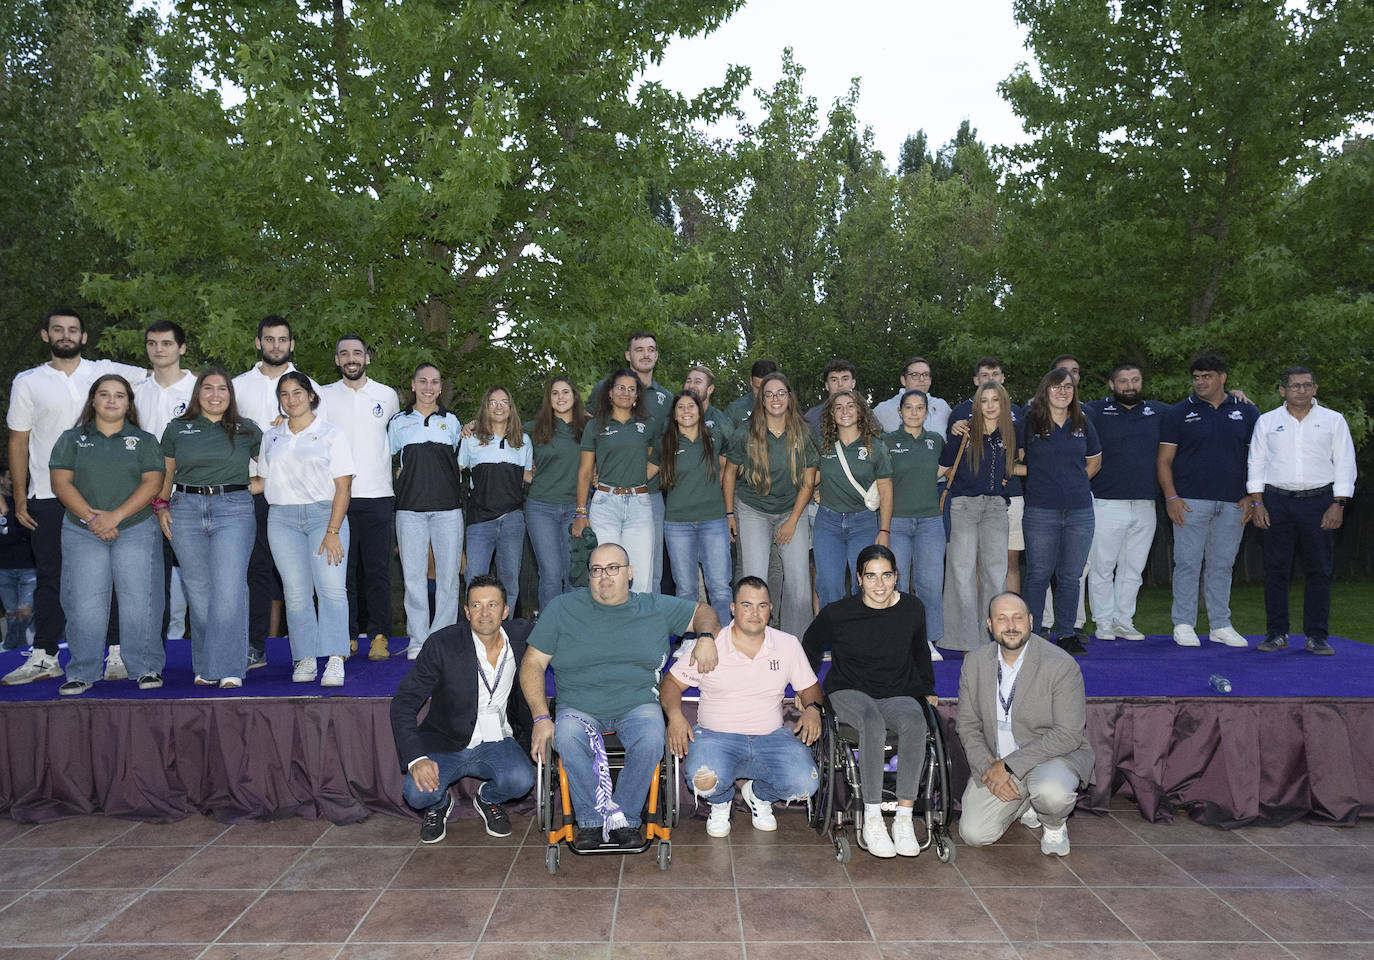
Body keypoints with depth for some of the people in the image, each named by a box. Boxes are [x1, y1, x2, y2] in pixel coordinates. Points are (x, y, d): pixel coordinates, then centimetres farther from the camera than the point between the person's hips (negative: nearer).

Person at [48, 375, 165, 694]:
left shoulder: (144, 441, 10)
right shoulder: (72, 439, 12)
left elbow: (153, 483, -1)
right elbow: (61, 482, 2)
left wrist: (116, 516, -12)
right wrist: (91, 517, -12)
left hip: (136, 531, -1)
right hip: (83, 533, 1)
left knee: (140, 601, -5)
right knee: (84, 604, -1)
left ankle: (147, 668, 2)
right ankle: (82, 673, 7)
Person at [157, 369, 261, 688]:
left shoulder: (246, 430, 11)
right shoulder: (177, 429, 14)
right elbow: (166, 473, 18)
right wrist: (161, 506, 7)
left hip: (233, 509, -2)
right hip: (186, 510, 2)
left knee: (229, 589, -13)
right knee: (198, 590, 4)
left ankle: (229, 669, -11)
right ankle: (205, 667, 16)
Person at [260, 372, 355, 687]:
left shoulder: (331, 434, 4)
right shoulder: (271, 437, 18)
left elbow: (342, 487, -3)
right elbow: (264, 482, 24)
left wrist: (332, 531, -11)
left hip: (324, 513, -3)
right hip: (282, 518, 3)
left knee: (332, 587, -16)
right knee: (296, 592, -2)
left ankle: (335, 661, -18)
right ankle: (305, 660, 3)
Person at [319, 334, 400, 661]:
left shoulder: (387, 395, 10)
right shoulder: (323, 395, 8)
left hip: (378, 496, 0)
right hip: (336, 495, 0)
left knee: (378, 570, -1)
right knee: (342, 568, 2)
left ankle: (379, 637, 5)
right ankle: (347, 636, 9)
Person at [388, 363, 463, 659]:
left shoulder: (451, 422, 13)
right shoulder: (398, 422, 11)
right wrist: (399, 475, 7)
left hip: (447, 507, 0)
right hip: (410, 507, 0)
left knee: (448, 573, -1)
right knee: (413, 574, -1)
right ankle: (418, 640, 6)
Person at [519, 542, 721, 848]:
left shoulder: (656, 608, 9)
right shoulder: (562, 608, 5)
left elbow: (702, 611, 22)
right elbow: (532, 663, 4)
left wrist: (706, 637, -2)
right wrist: (541, 718, -8)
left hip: (637, 705, 0)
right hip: (579, 708, 0)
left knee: (651, 741, -31)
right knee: (567, 738, -33)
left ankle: (624, 819, -14)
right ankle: (592, 821, -19)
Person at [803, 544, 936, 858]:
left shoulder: (912, 609, 0)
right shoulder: (837, 613, -7)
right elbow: (810, 647, 13)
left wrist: (927, 689, 24)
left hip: (898, 694, 2)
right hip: (849, 692, -2)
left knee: (914, 722, -35)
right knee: (872, 721, -38)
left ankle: (904, 818, -29)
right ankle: (872, 820, -32)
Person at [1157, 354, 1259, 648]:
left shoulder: (1246, 413, 10)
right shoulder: (1179, 413, 4)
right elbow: (1164, 459, 2)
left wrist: (1252, 497, 1)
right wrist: (1171, 497, -8)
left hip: (1233, 504, 2)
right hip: (1191, 502, -2)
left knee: (1222, 565, 9)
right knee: (1188, 564, -2)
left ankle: (1221, 626, 17)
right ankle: (1184, 625, 6)